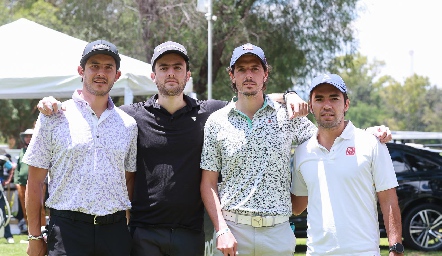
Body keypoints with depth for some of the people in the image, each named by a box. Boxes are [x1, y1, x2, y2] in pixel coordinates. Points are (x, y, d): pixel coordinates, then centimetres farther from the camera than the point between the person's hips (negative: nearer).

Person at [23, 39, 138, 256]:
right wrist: (34, 236, -1)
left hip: (115, 230, 3)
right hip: (67, 228, -3)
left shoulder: (128, 125, 12)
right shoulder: (54, 118, 2)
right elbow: (35, 183, 2)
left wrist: (135, 233, 10)